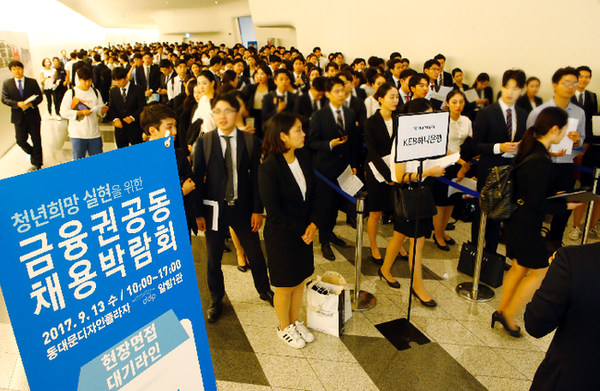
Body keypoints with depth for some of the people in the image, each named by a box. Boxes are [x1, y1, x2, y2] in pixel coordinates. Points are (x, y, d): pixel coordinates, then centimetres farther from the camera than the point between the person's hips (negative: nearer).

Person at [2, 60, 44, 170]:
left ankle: (37, 163, 18)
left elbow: (40, 96, 0)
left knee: (36, 140, 5)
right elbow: (4, 99, -3)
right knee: (21, 140, 1)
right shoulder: (6, 83, 2)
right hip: (19, 117, 1)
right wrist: (17, 104, -20)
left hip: (33, 116, -1)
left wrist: (31, 103, -20)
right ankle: (32, 153, 32)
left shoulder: (32, 82, 2)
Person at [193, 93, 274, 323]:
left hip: (243, 207, 0)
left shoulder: (250, 141, -4)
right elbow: (198, 179, -3)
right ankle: (216, 300, 36)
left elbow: (256, 176, -2)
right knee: (213, 258, 13)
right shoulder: (204, 142, -5)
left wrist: (257, 210, -5)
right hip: (214, 209, 0)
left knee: (255, 253, 14)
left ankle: (264, 290, 41)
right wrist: (198, 213, -6)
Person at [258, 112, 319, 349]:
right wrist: (299, 231, -13)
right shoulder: (268, 168, -23)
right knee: (285, 285, 12)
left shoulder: (303, 157, -3)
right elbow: (274, 212, -19)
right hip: (282, 236, -6)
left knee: (300, 280, 19)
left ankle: (295, 322, 42)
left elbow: (313, 193, 4)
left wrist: (312, 224, -7)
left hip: (305, 231, 6)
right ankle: (284, 328, 36)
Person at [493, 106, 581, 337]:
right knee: (540, 271, 8)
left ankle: (502, 312, 30)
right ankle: (509, 314, 17)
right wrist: (564, 206, -11)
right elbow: (537, 202, -23)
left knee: (519, 267, 20)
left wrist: (554, 194, 11)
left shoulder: (529, 150, 4)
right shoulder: (541, 161, -25)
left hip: (516, 219, 9)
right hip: (526, 224, -9)